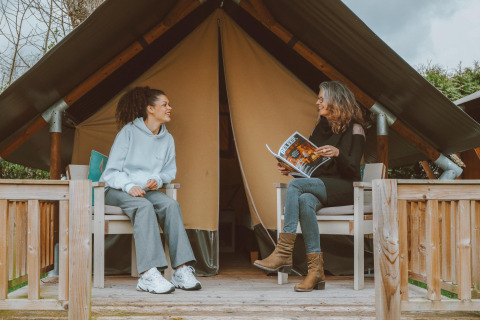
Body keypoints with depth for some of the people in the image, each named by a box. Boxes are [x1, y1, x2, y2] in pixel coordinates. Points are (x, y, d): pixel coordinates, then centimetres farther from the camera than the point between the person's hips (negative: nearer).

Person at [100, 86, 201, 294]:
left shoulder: (167, 139, 10)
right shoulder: (129, 132, -6)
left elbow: (170, 171, 18)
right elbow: (112, 170, -7)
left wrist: (158, 179, -5)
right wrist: (129, 186, -25)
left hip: (147, 190, 5)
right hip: (116, 189, -5)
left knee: (171, 204, -28)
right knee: (144, 206, -37)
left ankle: (182, 270, -33)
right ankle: (149, 275, -45)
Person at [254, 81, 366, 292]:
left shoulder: (354, 129, -2)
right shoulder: (320, 128, 17)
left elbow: (352, 170, -11)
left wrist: (337, 153, -29)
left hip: (343, 189, -5)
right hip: (319, 187, 5)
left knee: (296, 185, -30)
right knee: (305, 201, -34)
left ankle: (284, 252, -31)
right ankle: (316, 270, -36)